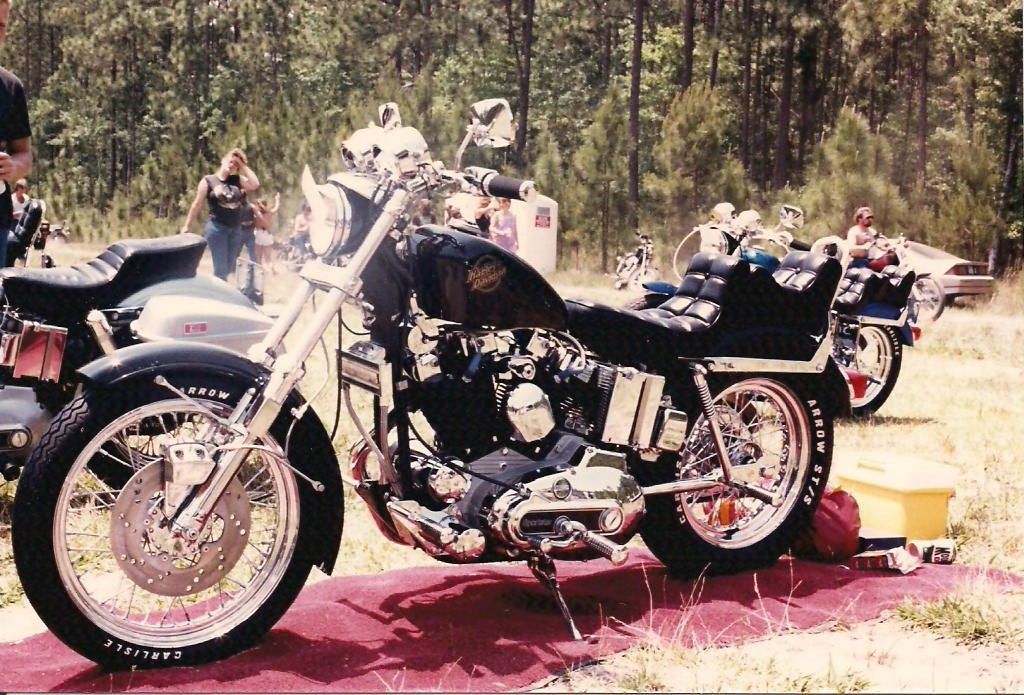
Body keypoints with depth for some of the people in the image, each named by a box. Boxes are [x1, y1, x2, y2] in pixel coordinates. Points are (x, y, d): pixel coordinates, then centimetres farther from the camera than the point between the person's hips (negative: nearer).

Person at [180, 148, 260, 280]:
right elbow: (197, 205, 1)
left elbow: (255, 184, -5)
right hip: (217, 228, -5)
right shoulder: (208, 181, -1)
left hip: (236, 229, 5)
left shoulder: (237, 180, 10)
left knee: (228, 269, 11)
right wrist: (186, 227, 1)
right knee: (220, 269, -7)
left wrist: (243, 166, 0)